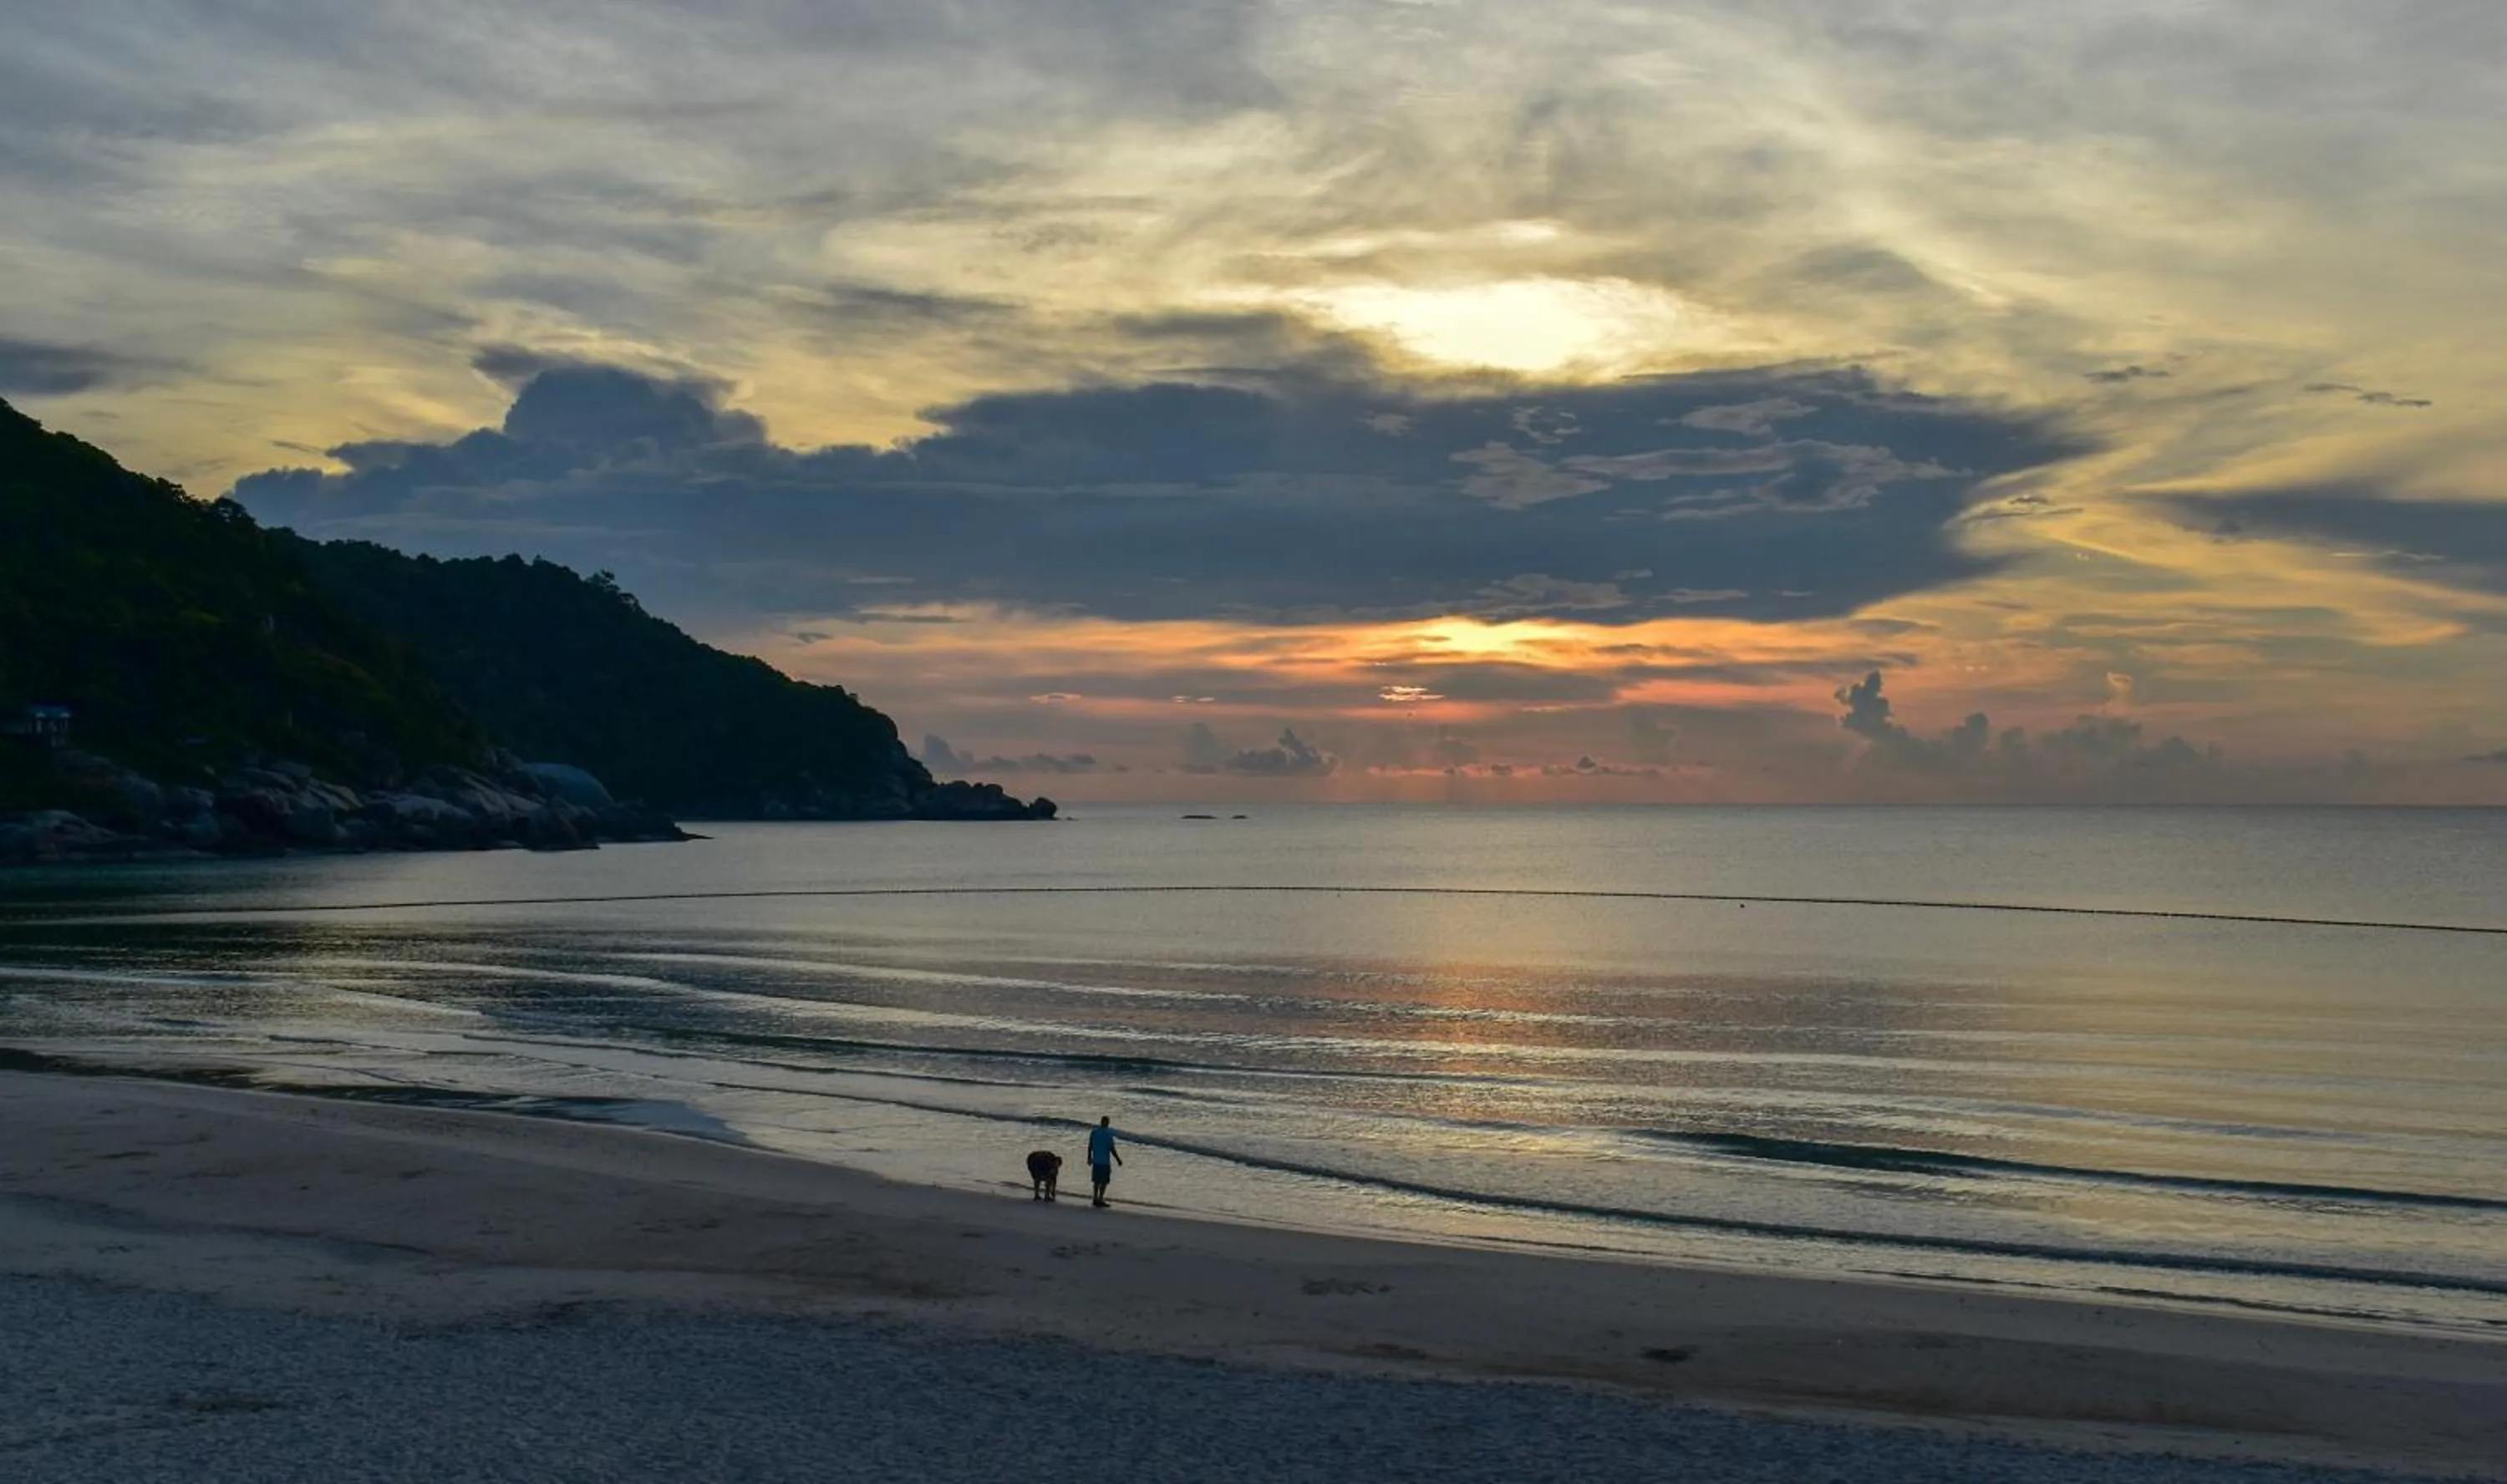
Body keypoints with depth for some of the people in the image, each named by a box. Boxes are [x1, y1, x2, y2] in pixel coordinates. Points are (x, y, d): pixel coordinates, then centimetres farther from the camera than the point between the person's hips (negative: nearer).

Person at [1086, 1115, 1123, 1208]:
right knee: (1104, 1181, 3)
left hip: (1096, 1161, 6)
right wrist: (1118, 1159, -6)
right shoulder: (1108, 1134, -15)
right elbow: (1112, 1149, -15)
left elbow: (1090, 1146, 8)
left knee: (1097, 1181, 15)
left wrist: (1089, 1158, 19)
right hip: (1105, 1161, -6)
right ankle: (1100, 1200, 3)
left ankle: (1095, 1199, 19)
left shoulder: (1094, 1132, 2)